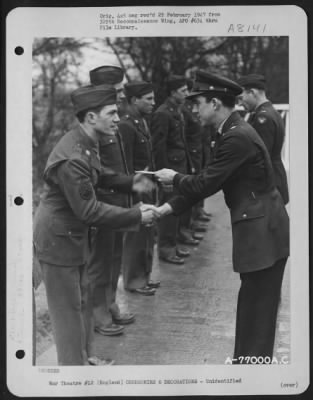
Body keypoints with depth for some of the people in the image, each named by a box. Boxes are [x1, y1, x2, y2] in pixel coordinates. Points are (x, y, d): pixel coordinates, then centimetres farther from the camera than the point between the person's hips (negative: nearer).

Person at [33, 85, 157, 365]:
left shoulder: (86, 143, 0)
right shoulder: (72, 158, -30)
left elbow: (98, 178, 12)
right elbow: (89, 211, -26)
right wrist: (136, 217, -20)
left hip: (75, 234, 10)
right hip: (58, 238, -10)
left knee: (82, 298, 21)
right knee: (68, 307, 4)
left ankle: (85, 355, 38)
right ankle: (73, 365, 19)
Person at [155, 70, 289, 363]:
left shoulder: (237, 137, -21)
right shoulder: (232, 132, 10)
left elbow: (206, 184, -18)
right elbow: (208, 181, 12)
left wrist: (174, 179, 1)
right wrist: (169, 207, 8)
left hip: (263, 231, -10)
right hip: (256, 228, 10)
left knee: (258, 307, 1)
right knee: (252, 303, 19)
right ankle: (246, 360, 32)